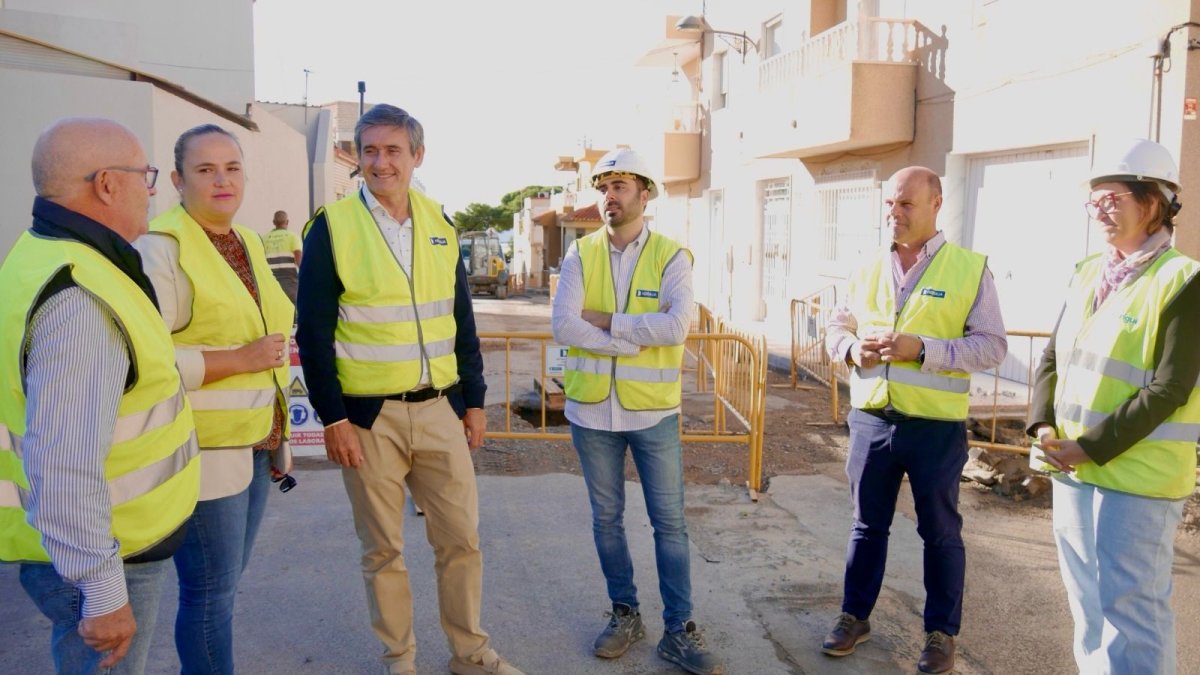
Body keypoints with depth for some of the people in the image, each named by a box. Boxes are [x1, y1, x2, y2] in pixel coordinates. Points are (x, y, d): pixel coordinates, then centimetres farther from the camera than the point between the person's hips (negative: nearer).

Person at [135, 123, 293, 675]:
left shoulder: (248, 243, 13)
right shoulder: (162, 248, -13)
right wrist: (242, 359, -21)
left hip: (255, 444, 8)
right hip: (204, 451, -8)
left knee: (226, 581, 18)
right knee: (211, 591, 3)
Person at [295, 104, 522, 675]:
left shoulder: (438, 223, 7)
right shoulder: (332, 227, -5)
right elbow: (314, 333, -7)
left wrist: (474, 400, 9)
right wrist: (332, 418, -11)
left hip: (439, 410, 4)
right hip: (368, 417, -3)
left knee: (461, 538, 9)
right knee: (382, 548, 9)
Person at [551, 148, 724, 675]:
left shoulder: (672, 257, -5)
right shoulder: (580, 255, 1)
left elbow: (676, 326, -20)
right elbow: (563, 325, -13)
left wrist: (605, 321, -16)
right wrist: (639, 337, -18)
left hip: (653, 410, -2)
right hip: (591, 409, 2)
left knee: (670, 522, 6)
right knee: (606, 518, 14)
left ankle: (679, 631, 19)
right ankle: (625, 613, 32)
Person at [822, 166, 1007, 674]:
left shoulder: (971, 268, -4)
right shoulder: (868, 269, 8)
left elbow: (992, 345, -9)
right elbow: (836, 328, 14)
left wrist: (922, 349, -21)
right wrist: (852, 348, -9)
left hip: (936, 426, -3)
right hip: (871, 420, 4)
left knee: (940, 531, 10)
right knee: (867, 525, 15)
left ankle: (941, 633, 26)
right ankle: (855, 616, 30)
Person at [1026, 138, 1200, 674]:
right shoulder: (1087, 274, 10)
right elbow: (1052, 358, 11)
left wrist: (1092, 448, -17)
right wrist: (1042, 425, -4)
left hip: (1136, 475, -7)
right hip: (1073, 469, 7)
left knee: (1129, 608, 2)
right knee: (1087, 600, 19)